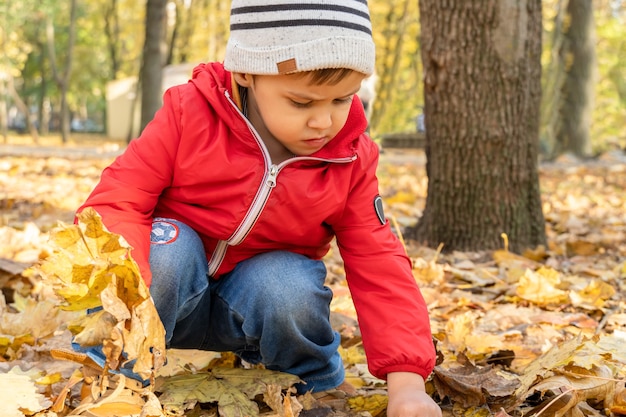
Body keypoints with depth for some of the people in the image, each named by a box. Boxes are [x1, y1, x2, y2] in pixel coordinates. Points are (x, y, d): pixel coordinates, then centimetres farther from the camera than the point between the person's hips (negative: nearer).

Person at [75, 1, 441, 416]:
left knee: (290, 287, -33)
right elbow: (118, 199, -23)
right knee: (163, 245, -33)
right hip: (173, 293, -1)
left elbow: (379, 265, -15)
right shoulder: (190, 113, -21)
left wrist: (406, 381, -27)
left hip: (259, 299, 1)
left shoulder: (351, 160, -14)